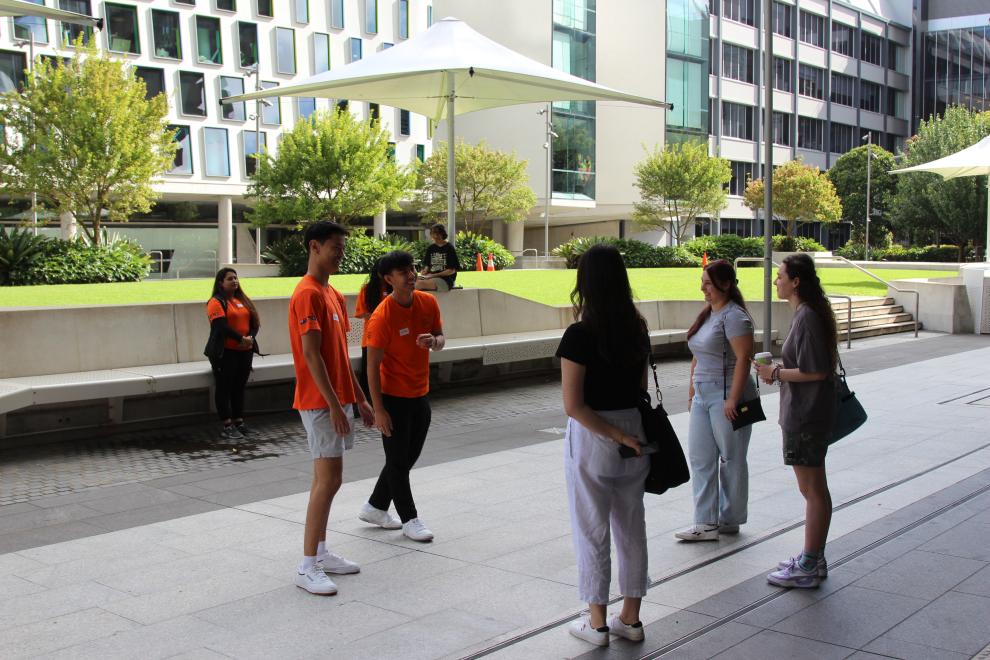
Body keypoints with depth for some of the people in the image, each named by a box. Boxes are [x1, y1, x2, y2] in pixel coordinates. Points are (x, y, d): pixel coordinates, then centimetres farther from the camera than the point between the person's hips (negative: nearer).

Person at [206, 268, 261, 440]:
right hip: (225, 352, -7)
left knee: (239, 387, 11)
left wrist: (250, 337, -9)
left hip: (245, 351, 7)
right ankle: (227, 427, -2)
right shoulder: (216, 302, -6)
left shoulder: (242, 300, 15)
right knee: (224, 388, -2)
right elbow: (221, 326, -18)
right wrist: (241, 338, -20)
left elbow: (255, 322, 9)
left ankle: (239, 423, 19)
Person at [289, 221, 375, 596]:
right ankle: (307, 568, -4)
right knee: (329, 480, -10)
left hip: (333, 400, 10)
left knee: (326, 478, 13)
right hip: (319, 402, -10)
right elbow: (311, 354, -20)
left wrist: (359, 399, 18)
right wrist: (334, 404, -22)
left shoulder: (333, 295, 15)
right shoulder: (308, 295, -15)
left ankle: (321, 554, 22)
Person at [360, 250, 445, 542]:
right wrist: (378, 409, -19)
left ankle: (375, 507, 32)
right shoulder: (382, 317, -20)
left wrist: (434, 341, -16)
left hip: (420, 395, 7)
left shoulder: (428, 302, -2)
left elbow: (440, 338, 10)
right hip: (394, 397, -7)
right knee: (398, 461, 4)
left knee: (408, 458, 16)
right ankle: (409, 518, 16)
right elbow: (373, 366, -18)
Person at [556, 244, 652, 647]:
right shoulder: (638, 330, 1)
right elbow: (641, 388, 9)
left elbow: (574, 405, -21)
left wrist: (618, 436, -14)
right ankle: (630, 619, 26)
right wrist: (628, 433, 16)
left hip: (591, 438, -6)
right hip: (634, 430, 6)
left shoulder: (579, 335, -18)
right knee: (631, 528, 15)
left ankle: (597, 624, 18)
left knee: (592, 532, 7)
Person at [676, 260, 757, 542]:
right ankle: (706, 523, 7)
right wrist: (692, 391, 17)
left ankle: (730, 521, 18)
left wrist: (733, 399, -24)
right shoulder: (707, 314, 14)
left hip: (726, 398, -9)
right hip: (703, 397, 9)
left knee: (731, 459, 5)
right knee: (700, 458, 4)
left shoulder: (733, 316, -14)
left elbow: (743, 358, -20)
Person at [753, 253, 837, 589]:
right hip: (808, 413, 11)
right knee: (816, 489, 16)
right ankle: (814, 558, 26)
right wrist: (780, 368, 10)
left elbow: (815, 372, -23)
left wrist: (775, 373, -13)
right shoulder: (808, 313, 12)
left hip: (806, 416, -11)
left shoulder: (807, 317, -19)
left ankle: (808, 567, 6)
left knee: (812, 490, -2)